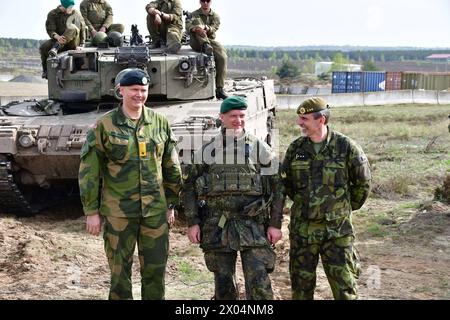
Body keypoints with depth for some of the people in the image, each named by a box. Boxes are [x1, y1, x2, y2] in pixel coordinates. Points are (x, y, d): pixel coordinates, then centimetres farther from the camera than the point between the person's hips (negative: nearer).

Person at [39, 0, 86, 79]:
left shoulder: (76, 14, 2)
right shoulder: (52, 14, 0)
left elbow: (82, 30, 5)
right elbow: (50, 30, -9)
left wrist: (81, 45, -3)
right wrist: (57, 37, -31)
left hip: (72, 43, -1)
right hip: (57, 40, 1)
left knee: (72, 28, -33)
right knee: (43, 47, -28)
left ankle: (56, 48, -43)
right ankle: (46, 70, -10)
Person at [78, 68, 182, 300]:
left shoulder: (160, 123, 4)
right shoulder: (104, 126, -4)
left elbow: (172, 168, 11)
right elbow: (88, 171, -4)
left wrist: (171, 205, 11)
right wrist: (91, 212, -6)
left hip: (155, 211, 2)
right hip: (117, 212, -2)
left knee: (156, 270, 9)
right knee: (120, 271, 7)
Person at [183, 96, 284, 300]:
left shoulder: (259, 148, 4)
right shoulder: (206, 151, 7)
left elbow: (276, 187, 4)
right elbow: (189, 187, 9)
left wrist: (275, 224, -2)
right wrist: (192, 222, 0)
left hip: (253, 224, -1)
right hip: (217, 227, 2)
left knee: (259, 282, -8)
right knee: (223, 283, 9)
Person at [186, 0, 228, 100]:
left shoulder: (215, 16, 13)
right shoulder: (195, 14, 9)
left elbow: (214, 29, -8)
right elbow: (188, 25, -12)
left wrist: (205, 27, -31)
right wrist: (196, 29, -36)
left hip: (211, 40, 1)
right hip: (196, 42, -1)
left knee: (222, 57, -28)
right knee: (197, 20, -22)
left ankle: (219, 89, -28)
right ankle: (205, 45, -40)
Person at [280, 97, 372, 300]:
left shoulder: (345, 147, -8)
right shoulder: (296, 148, 1)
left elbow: (363, 182, 4)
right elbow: (286, 181, 16)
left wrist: (347, 207, 10)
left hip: (337, 230, -3)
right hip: (302, 229, 3)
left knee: (344, 285, 2)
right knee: (301, 283, 12)